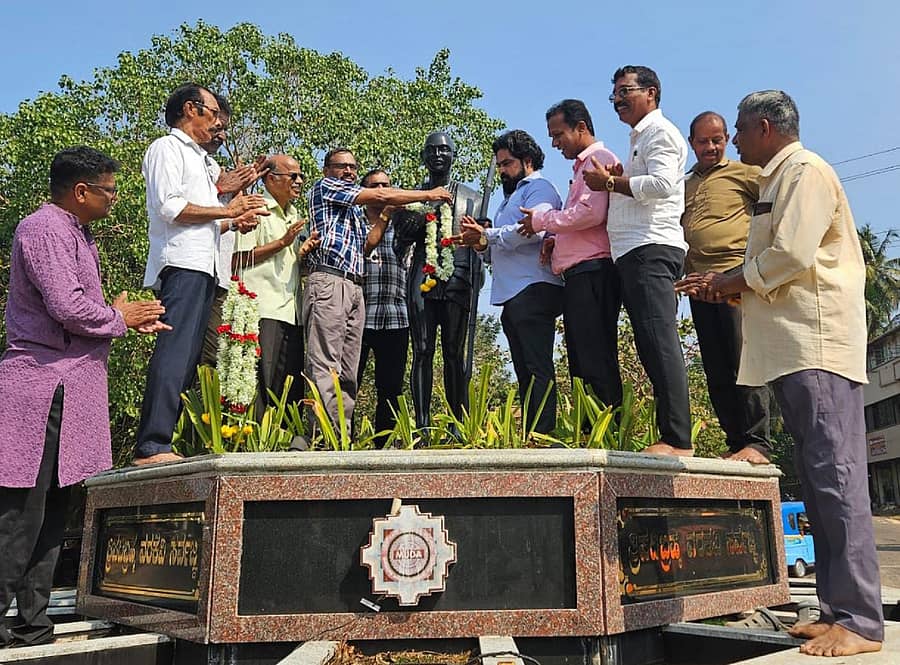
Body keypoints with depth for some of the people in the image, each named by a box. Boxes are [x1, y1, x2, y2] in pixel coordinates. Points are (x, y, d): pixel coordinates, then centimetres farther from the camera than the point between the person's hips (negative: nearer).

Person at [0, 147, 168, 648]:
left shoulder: (74, 233, 21)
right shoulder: (45, 229, -10)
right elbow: (67, 307, -21)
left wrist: (133, 319, 8)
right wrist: (118, 317, -5)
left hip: (67, 389, 10)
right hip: (42, 385, -10)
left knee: (52, 512, 11)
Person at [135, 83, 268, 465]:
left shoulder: (200, 159, 29)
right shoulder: (168, 148, 3)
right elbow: (170, 208, -11)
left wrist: (234, 223, 12)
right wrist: (228, 211, -5)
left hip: (203, 267, 9)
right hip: (181, 264, -9)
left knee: (188, 358, 4)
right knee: (174, 353, -18)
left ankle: (157, 443, 6)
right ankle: (151, 447, -21)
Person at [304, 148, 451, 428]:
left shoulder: (356, 210, 32)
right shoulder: (324, 186, 8)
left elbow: (365, 246, 22)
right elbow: (381, 195, 2)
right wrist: (429, 194, 7)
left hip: (355, 287, 8)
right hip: (328, 281, -8)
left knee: (348, 372, 0)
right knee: (325, 367, -16)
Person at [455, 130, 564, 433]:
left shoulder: (539, 188, 3)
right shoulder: (511, 197, 31)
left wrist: (486, 234, -10)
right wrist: (483, 245, 8)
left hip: (534, 291, -10)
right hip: (513, 296, 10)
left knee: (537, 369, -14)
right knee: (525, 372, 6)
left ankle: (541, 435, -16)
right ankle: (528, 436, 8)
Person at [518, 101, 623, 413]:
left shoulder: (599, 158, -3)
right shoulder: (583, 166, 28)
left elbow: (592, 213, -19)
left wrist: (542, 220, -6)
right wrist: (556, 239, 10)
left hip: (592, 273, -11)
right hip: (579, 276, 11)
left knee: (595, 363, -13)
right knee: (581, 364, 9)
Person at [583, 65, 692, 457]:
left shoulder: (659, 131, 0)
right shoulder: (639, 138, 29)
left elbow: (662, 184, -17)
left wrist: (610, 182, -7)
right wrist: (614, 182, 13)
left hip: (651, 248, -10)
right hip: (633, 252, 10)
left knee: (660, 343, -16)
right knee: (652, 347, 6)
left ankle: (678, 439, -17)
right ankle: (673, 437, 7)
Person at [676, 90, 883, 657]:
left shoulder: (805, 170, -4)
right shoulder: (778, 179, 26)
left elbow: (792, 256, -17)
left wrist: (731, 282, -3)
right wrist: (727, 286, 10)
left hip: (818, 342, -10)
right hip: (791, 348, 10)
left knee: (836, 476, -12)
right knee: (818, 478, 7)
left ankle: (862, 620, -9)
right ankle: (836, 608, 12)